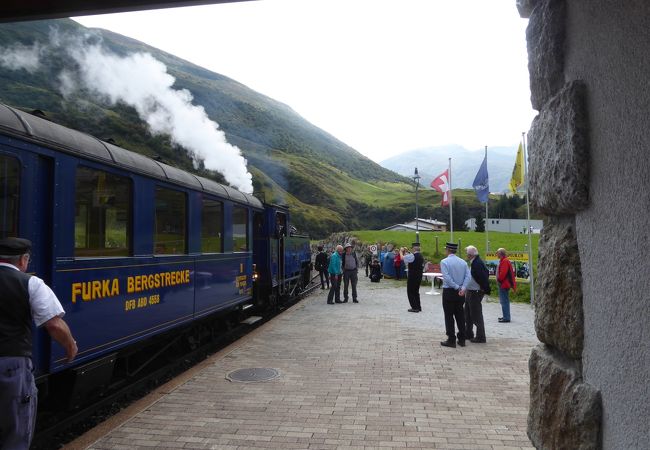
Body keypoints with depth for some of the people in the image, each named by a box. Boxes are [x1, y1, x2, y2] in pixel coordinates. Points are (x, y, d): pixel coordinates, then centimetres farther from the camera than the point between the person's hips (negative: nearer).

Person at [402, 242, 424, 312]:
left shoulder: (412, 256, -18)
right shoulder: (421, 257, 11)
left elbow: (403, 258, -13)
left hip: (412, 277, -9)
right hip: (419, 277, 9)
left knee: (410, 292, 1)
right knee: (416, 291, 18)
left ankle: (414, 307, -1)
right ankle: (418, 306, 22)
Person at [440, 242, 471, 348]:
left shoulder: (444, 262, -10)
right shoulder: (463, 262, 5)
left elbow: (447, 278, -19)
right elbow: (468, 276, -5)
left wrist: (457, 288, -13)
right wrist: (463, 288, -12)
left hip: (449, 291, -5)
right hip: (461, 292, 5)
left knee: (449, 316, 2)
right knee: (460, 315, 13)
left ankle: (451, 340, 4)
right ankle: (462, 339, 17)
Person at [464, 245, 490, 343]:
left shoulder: (477, 264, -22)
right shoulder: (474, 262, 9)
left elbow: (483, 277, -25)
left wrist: (485, 289, -16)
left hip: (475, 293, -11)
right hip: (470, 292, 11)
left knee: (476, 315, -2)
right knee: (468, 314, 20)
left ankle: (480, 337, 7)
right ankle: (468, 334, 32)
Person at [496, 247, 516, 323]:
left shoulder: (505, 261, -17)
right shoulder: (503, 261, 16)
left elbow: (503, 273, -24)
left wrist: (499, 280, -13)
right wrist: (499, 280, 15)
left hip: (504, 285, -11)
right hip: (504, 284, 11)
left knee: (504, 301, -8)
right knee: (504, 301, 16)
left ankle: (506, 318, -6)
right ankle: (506, 316, 24)